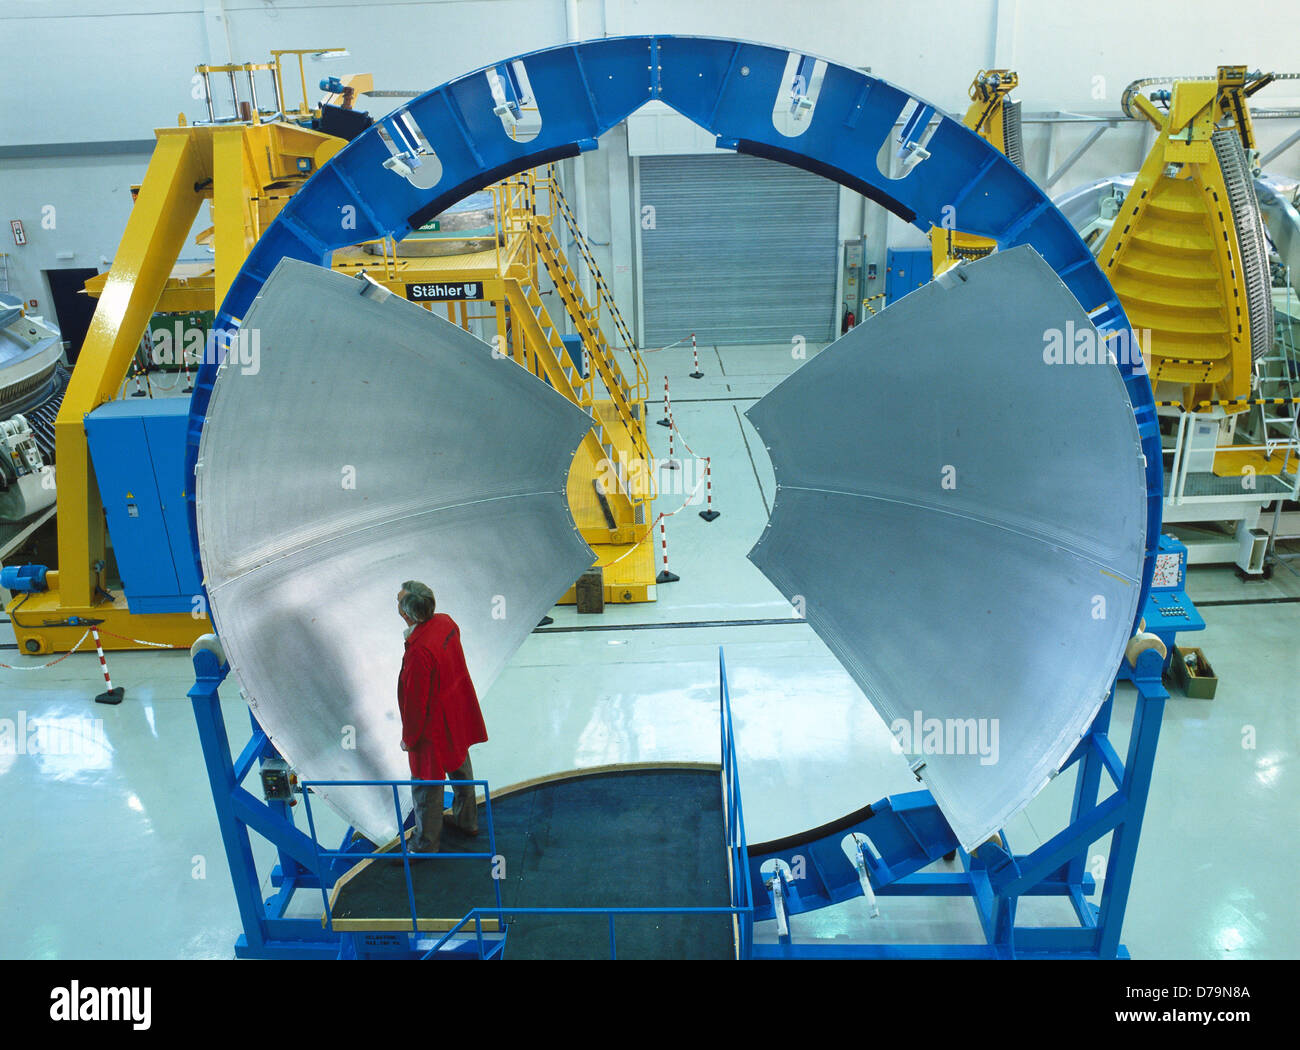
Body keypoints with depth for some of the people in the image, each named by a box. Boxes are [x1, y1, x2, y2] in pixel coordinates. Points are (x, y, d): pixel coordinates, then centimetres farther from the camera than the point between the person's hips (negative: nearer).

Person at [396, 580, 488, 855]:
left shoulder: (419, 651, -35)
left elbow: (416, 701, -25)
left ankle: (425, 845, 31)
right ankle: (466, 819, 50)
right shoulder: (446, 622, -11)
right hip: (459, 715, 9)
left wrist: (409, 737, -11)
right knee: (459, 765, 28)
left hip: (435, 727, -8)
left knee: (427, 783, 11)